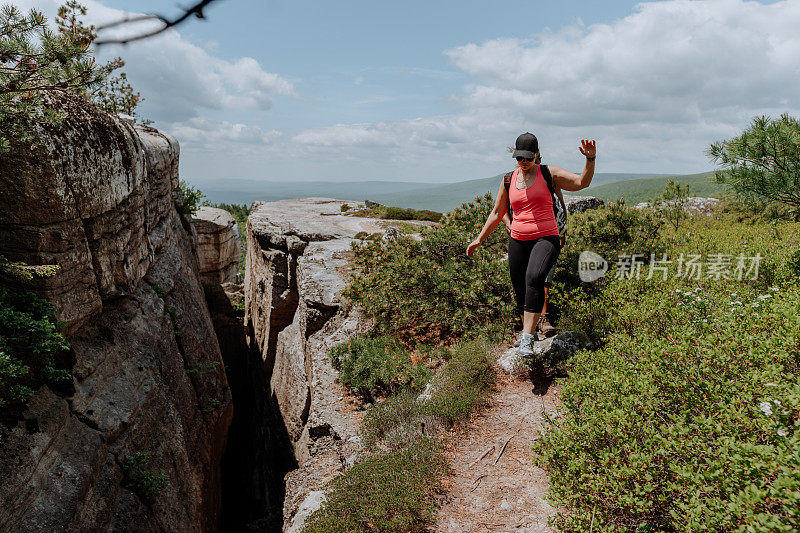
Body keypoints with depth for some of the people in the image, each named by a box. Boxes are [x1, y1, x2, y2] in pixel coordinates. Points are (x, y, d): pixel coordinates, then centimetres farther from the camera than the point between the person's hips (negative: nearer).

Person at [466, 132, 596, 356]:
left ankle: (527, 337, -27)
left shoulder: (549, 174, 2)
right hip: (518, 241, 4)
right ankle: (527, 328, 33)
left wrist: (590, 159, -24)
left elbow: (581, 182, -7)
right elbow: (497, 213, 18)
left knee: (534, 278, -29)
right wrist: (479, 239, 15)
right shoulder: (509, 180, 11)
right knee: (520, 290, 6)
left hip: (546, 238, -4)